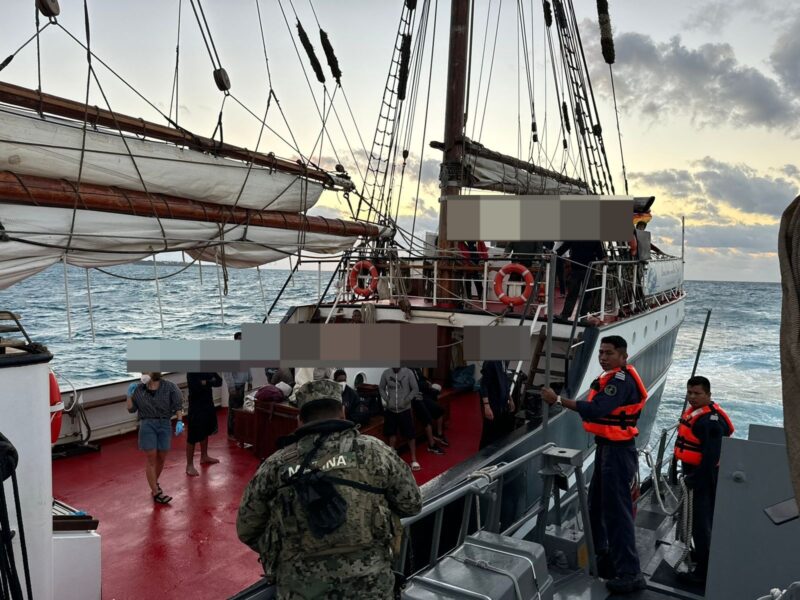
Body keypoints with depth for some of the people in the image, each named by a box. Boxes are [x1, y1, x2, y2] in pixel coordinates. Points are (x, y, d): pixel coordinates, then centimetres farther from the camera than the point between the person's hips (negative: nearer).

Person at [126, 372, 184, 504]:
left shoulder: (169, 387, -4)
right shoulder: (139, 390, 1)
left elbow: (178, 406, -3)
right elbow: (131, 409, 6)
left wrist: (179, 421, -12)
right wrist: (130, 395, -7)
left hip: (164, 425, 1)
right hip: (147, 425, 0)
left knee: (161, 458, 11)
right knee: (152, 459, -3)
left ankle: (154, 483, 37)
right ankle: (156, 493, 2)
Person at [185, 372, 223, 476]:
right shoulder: (192, 372, -16)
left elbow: (219, 381, 1)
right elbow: (195, 387, -28)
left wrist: (206, 382, -16)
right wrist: (210, 382, -18)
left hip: (208, 404, 8)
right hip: (196, 406, -8)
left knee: (205, 432, 22)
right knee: (193, 436, -2)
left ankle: (204, 456, 39)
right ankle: (189, 465, 7)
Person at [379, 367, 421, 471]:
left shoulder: (408, 372, -12)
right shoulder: (386, 373, -6)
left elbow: (415, 389, -7)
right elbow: (381, 388, 7)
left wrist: (406, 400, -14)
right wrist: (387, 400, -5)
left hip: (405, 409, -2)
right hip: (390, 409, 2)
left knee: (410, 434, 1)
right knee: (392, 433, 15)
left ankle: (414, 459, 14)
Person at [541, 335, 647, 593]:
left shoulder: (621, 381, -20)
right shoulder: (615, 377, 13)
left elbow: (595, 410, -34)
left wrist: (558, 400, -36)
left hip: (617, 451, -11)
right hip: (607, 448, 11)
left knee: (617, 510, -6)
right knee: (597, 505, 19)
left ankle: (629, 573, 3)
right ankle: (601, 556, 35)